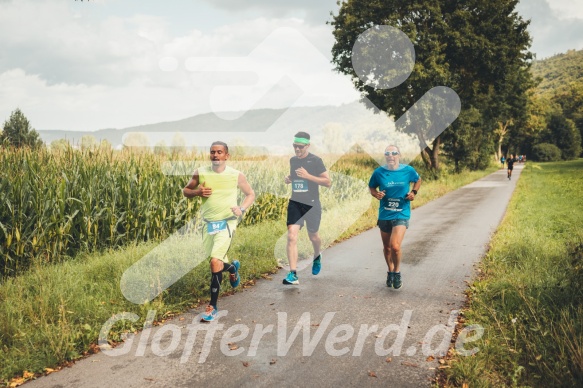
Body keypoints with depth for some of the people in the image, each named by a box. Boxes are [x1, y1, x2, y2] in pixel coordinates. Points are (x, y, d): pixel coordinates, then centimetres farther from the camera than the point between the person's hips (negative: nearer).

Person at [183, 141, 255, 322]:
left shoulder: (236, 175, -5)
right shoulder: (200, 173, -2)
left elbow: (250, 194, 7)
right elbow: (185, 191, 9)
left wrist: (242, 208, -11)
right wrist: (198, 192, -13)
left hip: (226, 223, -3)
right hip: (208, 223, 4)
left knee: (215, 262, -16)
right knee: (217, 263, 15)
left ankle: (212, 306, -2)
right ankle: (233, 267, 53)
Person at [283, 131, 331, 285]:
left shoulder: (315, 161, -9)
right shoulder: (292, 160, 8)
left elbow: (328, 182, -11)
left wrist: (308, 176, -21)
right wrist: (288, 179, 3)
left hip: (312, 204, -3)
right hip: (295, 203, 3)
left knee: (313, 236, 15)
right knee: (291, 236, -13)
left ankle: (317, 257, 50)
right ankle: (293, 274, -12)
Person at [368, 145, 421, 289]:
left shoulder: (408, 170, -7)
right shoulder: (379, 172, -7)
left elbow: (418, 180, 13)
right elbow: (371, 187, 8)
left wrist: (414, 192, -4)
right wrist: (376, 194, -14)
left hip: (401, 214, -2)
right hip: (384, 215, 2)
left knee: (395, 246, -18)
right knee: (387, 247, 15)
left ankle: (397, 272, 10)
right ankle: (390, 271, 41)